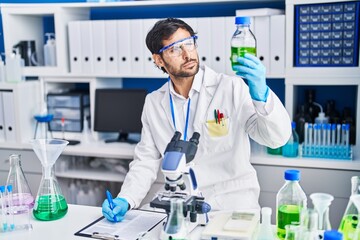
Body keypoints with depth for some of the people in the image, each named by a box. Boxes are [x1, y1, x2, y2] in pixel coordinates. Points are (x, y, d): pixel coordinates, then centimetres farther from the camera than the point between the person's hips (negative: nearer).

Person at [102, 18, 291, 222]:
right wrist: (125, 200, -8)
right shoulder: (154, 103, 5)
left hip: (233, 206, -2)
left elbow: (277, 137, -15)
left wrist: (261, 94, -33)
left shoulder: (232, 88, -8)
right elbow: (147, 161, 8)